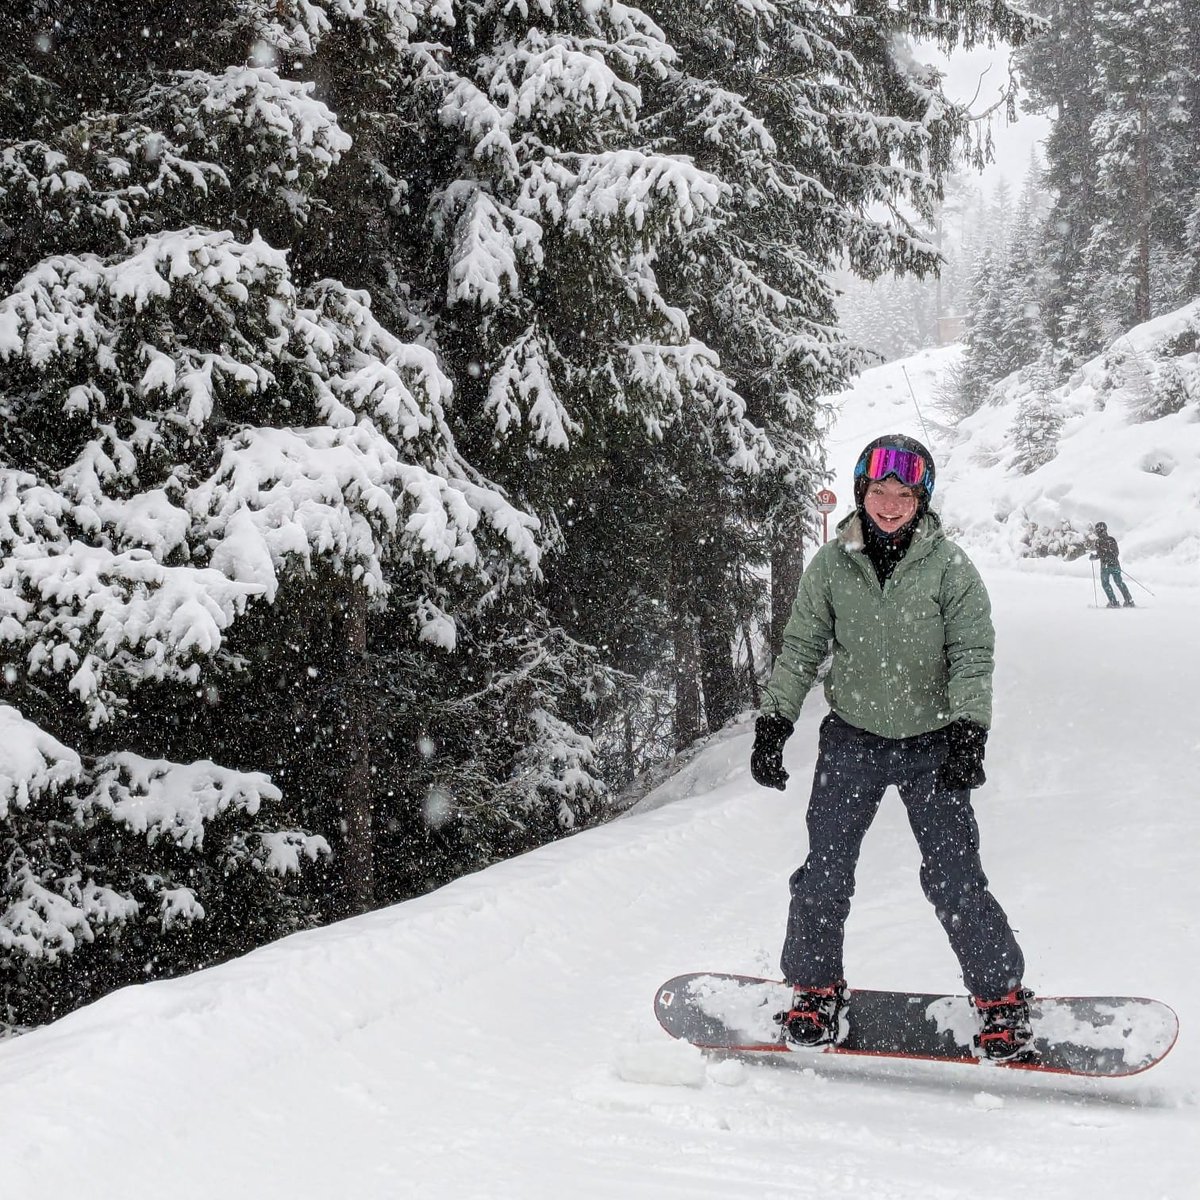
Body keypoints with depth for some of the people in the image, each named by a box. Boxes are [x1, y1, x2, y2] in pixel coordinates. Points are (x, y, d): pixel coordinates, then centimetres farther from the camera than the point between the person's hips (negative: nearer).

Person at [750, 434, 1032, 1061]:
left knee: (955, 878, -5)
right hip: (851, 739, 2)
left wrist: (968, 732, -20)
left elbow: (971, 655, -8)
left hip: (932, 743, -1)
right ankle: (814, 988, 20)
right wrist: (772, 723, -3)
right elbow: (800, 650, 4)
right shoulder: (831, 565, -2)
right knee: (824, 873, -1)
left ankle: (1001, 996, 12)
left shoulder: (948, 567, -7)